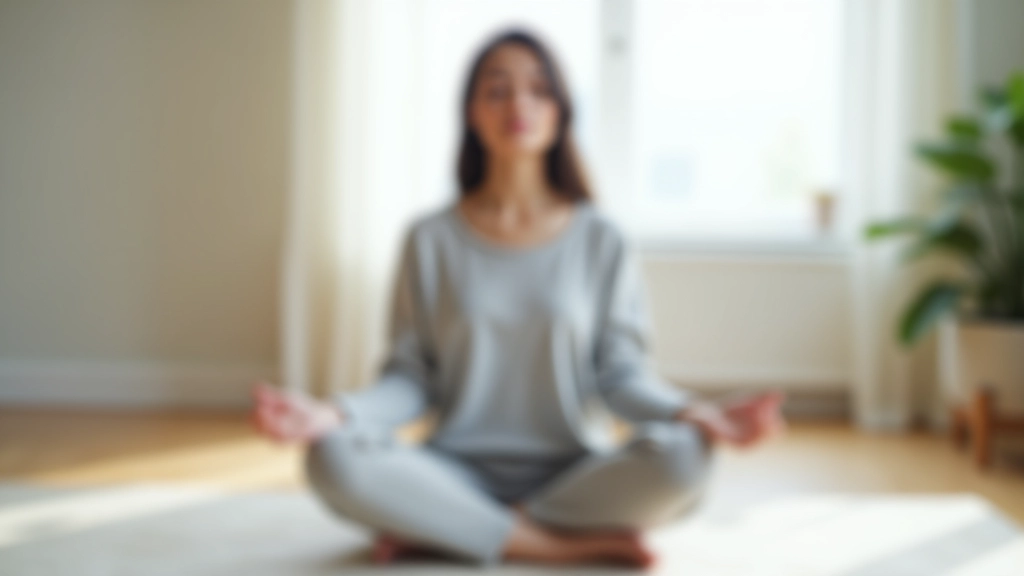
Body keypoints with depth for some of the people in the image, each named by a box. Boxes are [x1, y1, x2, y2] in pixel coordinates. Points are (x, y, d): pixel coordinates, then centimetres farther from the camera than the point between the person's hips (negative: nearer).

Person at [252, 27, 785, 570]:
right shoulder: (430, 239, 4)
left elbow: (621, 372, 0)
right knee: (333, 459, -30)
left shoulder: (600, 240, 4)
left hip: (572, 474, 1)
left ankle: (437, 529, -17)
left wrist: (695, 413, -20)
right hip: (461, 474, 0)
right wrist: (333, 413, -18)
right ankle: (576, 541, -21)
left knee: (682, 458, -31)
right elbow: (411, 377, 2)